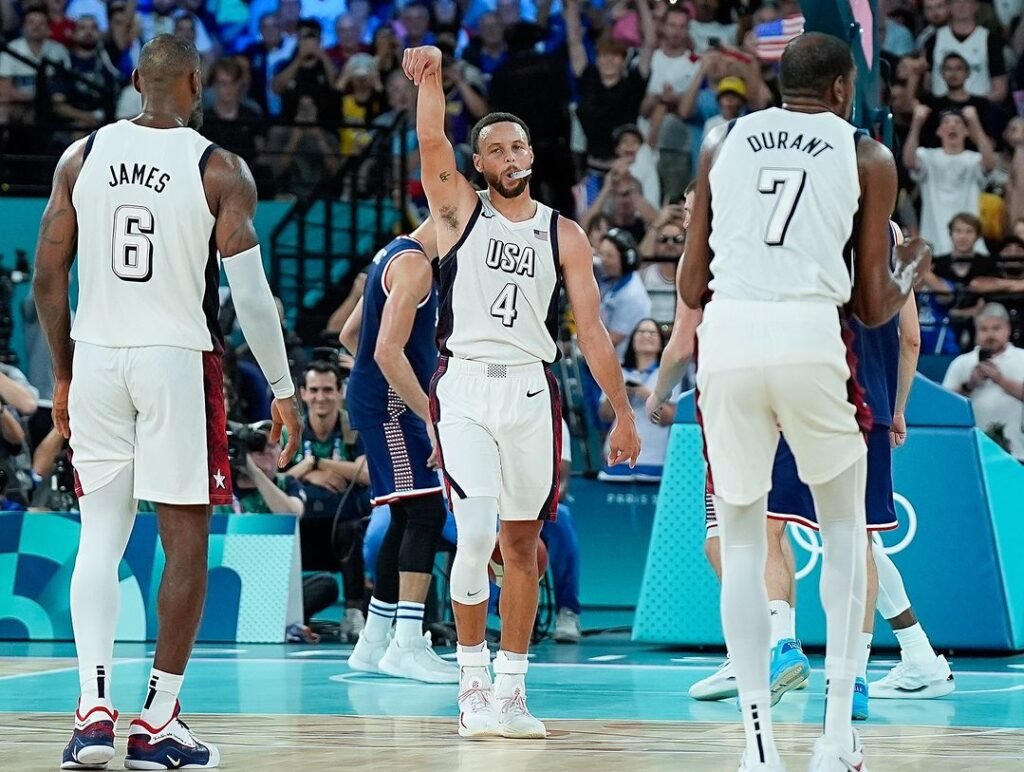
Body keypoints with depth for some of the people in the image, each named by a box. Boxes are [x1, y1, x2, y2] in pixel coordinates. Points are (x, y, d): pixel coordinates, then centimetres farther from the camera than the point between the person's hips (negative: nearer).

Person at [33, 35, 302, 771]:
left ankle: (94, 707, -5)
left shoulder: (83, 156, 4)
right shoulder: (220, 171, -6)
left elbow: (47, 279, 5)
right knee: (186, 539, 5)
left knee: (100, 535, 7)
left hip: (96, 358, 3)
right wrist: (283, 389, 2)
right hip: (179, 361, -3)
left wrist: (64, 373, 16)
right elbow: (251, 294, -9)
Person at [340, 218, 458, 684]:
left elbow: (350, 334, 24)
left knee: (407, 518, 13)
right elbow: (389, 352, -24)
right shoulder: (414, 265, -15)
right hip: (390, 405, -10)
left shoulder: (396, 255, 17)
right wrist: (433, 418, -26)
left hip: (383, 403, 10)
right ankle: (406, 645, -19)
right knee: (427, 513, -14)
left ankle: (373, 644, 17)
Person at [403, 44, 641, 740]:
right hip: (465, 387, -2)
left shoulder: (564, 234, 9)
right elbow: (431, 142, -12)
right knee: (477, 536, -15)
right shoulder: (460, 210, 6)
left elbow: (591, 328, 7)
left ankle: (511, 686, 15)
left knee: (523, 545, 7)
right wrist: (432, 77, -29)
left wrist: (623, 413, 3)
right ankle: (472, 682, -2)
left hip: (532, 390, 3)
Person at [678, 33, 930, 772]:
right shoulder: (868, 156, 11)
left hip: (727, 337, 1)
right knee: (844, 523, 20)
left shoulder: (723, 143, 16)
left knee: (742, 541, 13)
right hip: (810, 338, -1)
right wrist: (913, 269, 33)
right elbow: (873, 307, 12)